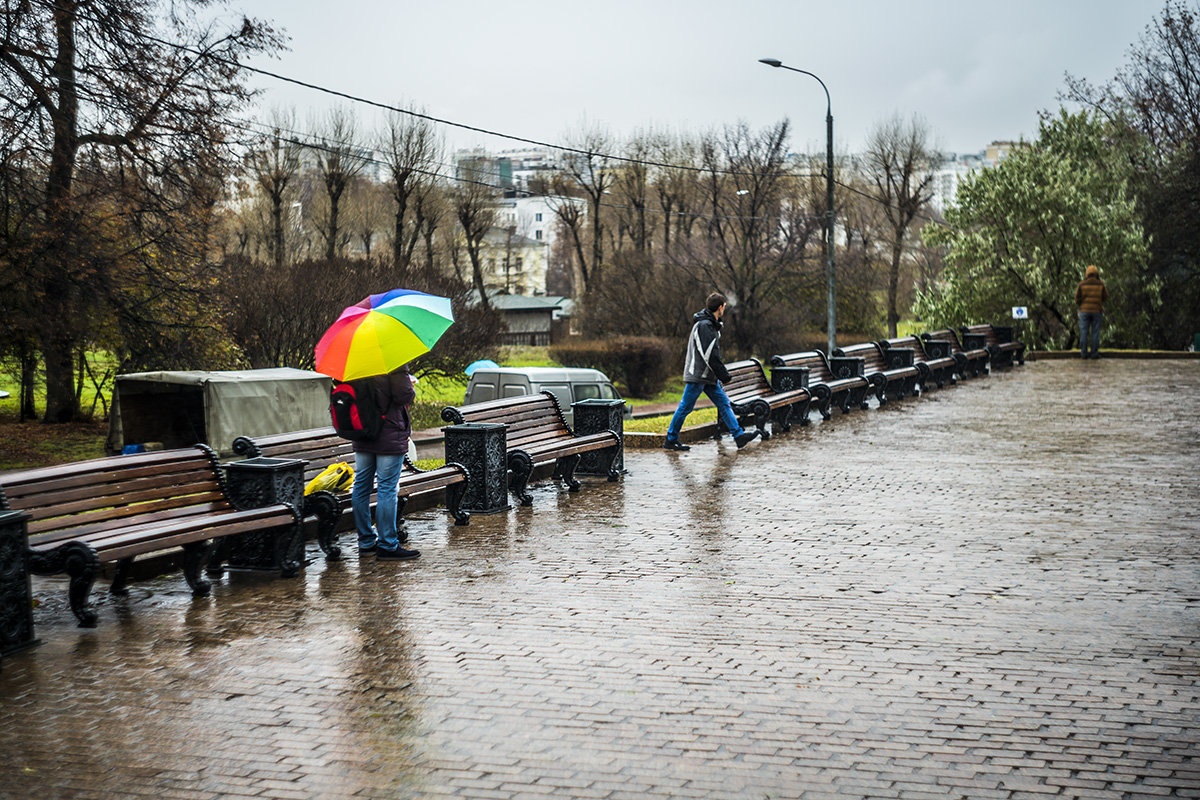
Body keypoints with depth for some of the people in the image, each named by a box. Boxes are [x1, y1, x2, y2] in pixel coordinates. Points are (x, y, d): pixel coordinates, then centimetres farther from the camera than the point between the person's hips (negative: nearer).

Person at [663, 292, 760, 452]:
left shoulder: (711, 324, 15)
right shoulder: (704, 325, -18)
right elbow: (710, 356, -23)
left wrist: (722, 373, 16)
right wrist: (725, 376, -17)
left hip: (709, 377, 10)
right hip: (697, 375, -10)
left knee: (724, 404, 5)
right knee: (685, 407, -1)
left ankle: (739, 436, 3)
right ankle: (670, 440, 8)